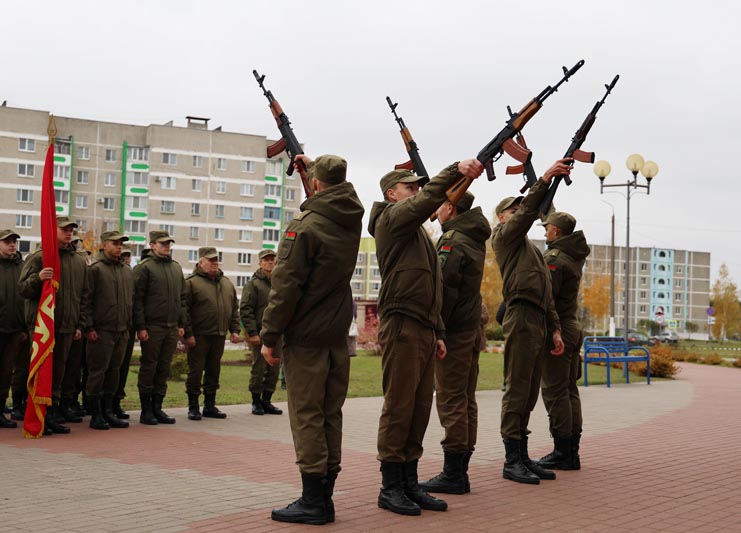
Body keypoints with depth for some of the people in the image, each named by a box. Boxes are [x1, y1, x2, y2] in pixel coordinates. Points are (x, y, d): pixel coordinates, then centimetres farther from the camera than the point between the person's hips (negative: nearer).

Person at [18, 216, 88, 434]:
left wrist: (80, 325, 12)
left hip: (66, 327, 4)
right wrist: (37, 278, -24)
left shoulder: (79, 262, 13)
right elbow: (22, 289, -4)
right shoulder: (37, 258, -1)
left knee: (58, 372, 8)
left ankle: (52, 415, 15)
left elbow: (84, 296, 17)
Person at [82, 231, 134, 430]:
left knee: (114, 371, 11)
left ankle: (108, 412, 19)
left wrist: (129, 325, 14)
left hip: (122, 331, 7)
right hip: (102, 331, -6)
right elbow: (86, 301, -9)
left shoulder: (127, 271, 15)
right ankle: (96, 415, 4)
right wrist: (89, 327, -14)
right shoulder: (95, 269, -6)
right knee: (97, 372, -2)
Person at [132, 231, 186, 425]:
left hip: (172, 328, 6)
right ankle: (146, 411, 8)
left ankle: (157, 407, 17)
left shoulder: (176, 268, 15)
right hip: (152, 327, -6)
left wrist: (181, 324, 12)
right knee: (148, 368, 1)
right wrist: (140, 327, -14)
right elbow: (137, 299, -9)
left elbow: (182, 298, 18)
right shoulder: (144, 267, -5)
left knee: (164, 369, 9)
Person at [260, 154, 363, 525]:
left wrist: (269, 335, -9)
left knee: (307, 415, -2)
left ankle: (313, 501, 1)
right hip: (338, 334, 7)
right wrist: (313, 164, 41)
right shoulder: (352, 219, 5)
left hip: (306, 336, -7)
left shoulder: (305, 226, -14)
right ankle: (324, 498, 16)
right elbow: (339, 189, 31)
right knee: (330, 414, 10)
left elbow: (286, 286, -15)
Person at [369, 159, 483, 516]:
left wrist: (438, 332, 20)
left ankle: (409, 483, 14)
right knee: (399, 408, -6)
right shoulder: (391, 218, 0)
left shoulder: (418, 232, 26)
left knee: (420, 409, 8)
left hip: (424, 330, 9)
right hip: (401, 327, -9)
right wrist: (456, 171, -31)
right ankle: (390, 488, 1)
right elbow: (427, 200, -22)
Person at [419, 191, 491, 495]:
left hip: (453, 330, -9)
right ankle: (460, 471, 17)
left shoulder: (451, 241, -14)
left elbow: (444, 289, -19)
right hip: (472, 327, 9)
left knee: (450, 401, -6)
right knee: (466, 400, 10)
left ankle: (452, 475, -3)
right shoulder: (476, 238, 12)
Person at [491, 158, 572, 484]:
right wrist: (545, 178, -21)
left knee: (529, 394, 9)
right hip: (520, 316, -9)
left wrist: (554, 329, 18)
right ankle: (512, 460, -6)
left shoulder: (532, 249, 29)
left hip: (538, 322, 9)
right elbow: (527, 212, -14)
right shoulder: (503, 235, 6)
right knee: (517, 391, -8)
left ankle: (522, 456, 13)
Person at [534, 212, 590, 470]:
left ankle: (563, 453, -4)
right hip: (572, 327, 9)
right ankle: (571, 451, 16)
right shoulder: (575, 255, 13)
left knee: (555, 393, -6)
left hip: (556, 330, -9)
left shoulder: (553, 258, -14)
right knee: (570, 391, 11)